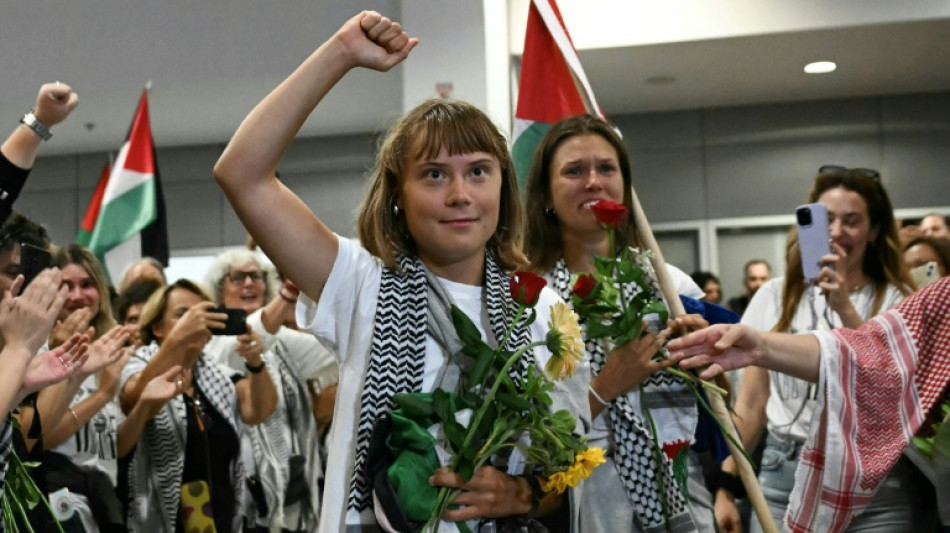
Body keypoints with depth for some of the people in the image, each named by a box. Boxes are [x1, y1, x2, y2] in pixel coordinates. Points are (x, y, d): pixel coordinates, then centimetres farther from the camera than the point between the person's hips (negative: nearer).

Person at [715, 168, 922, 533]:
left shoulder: (896, 303, 1)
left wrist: (845, 308, -17)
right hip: (784, 479, 2)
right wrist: (726, 486, 2)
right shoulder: (776, 296, 6)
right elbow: (750, 405, 8)